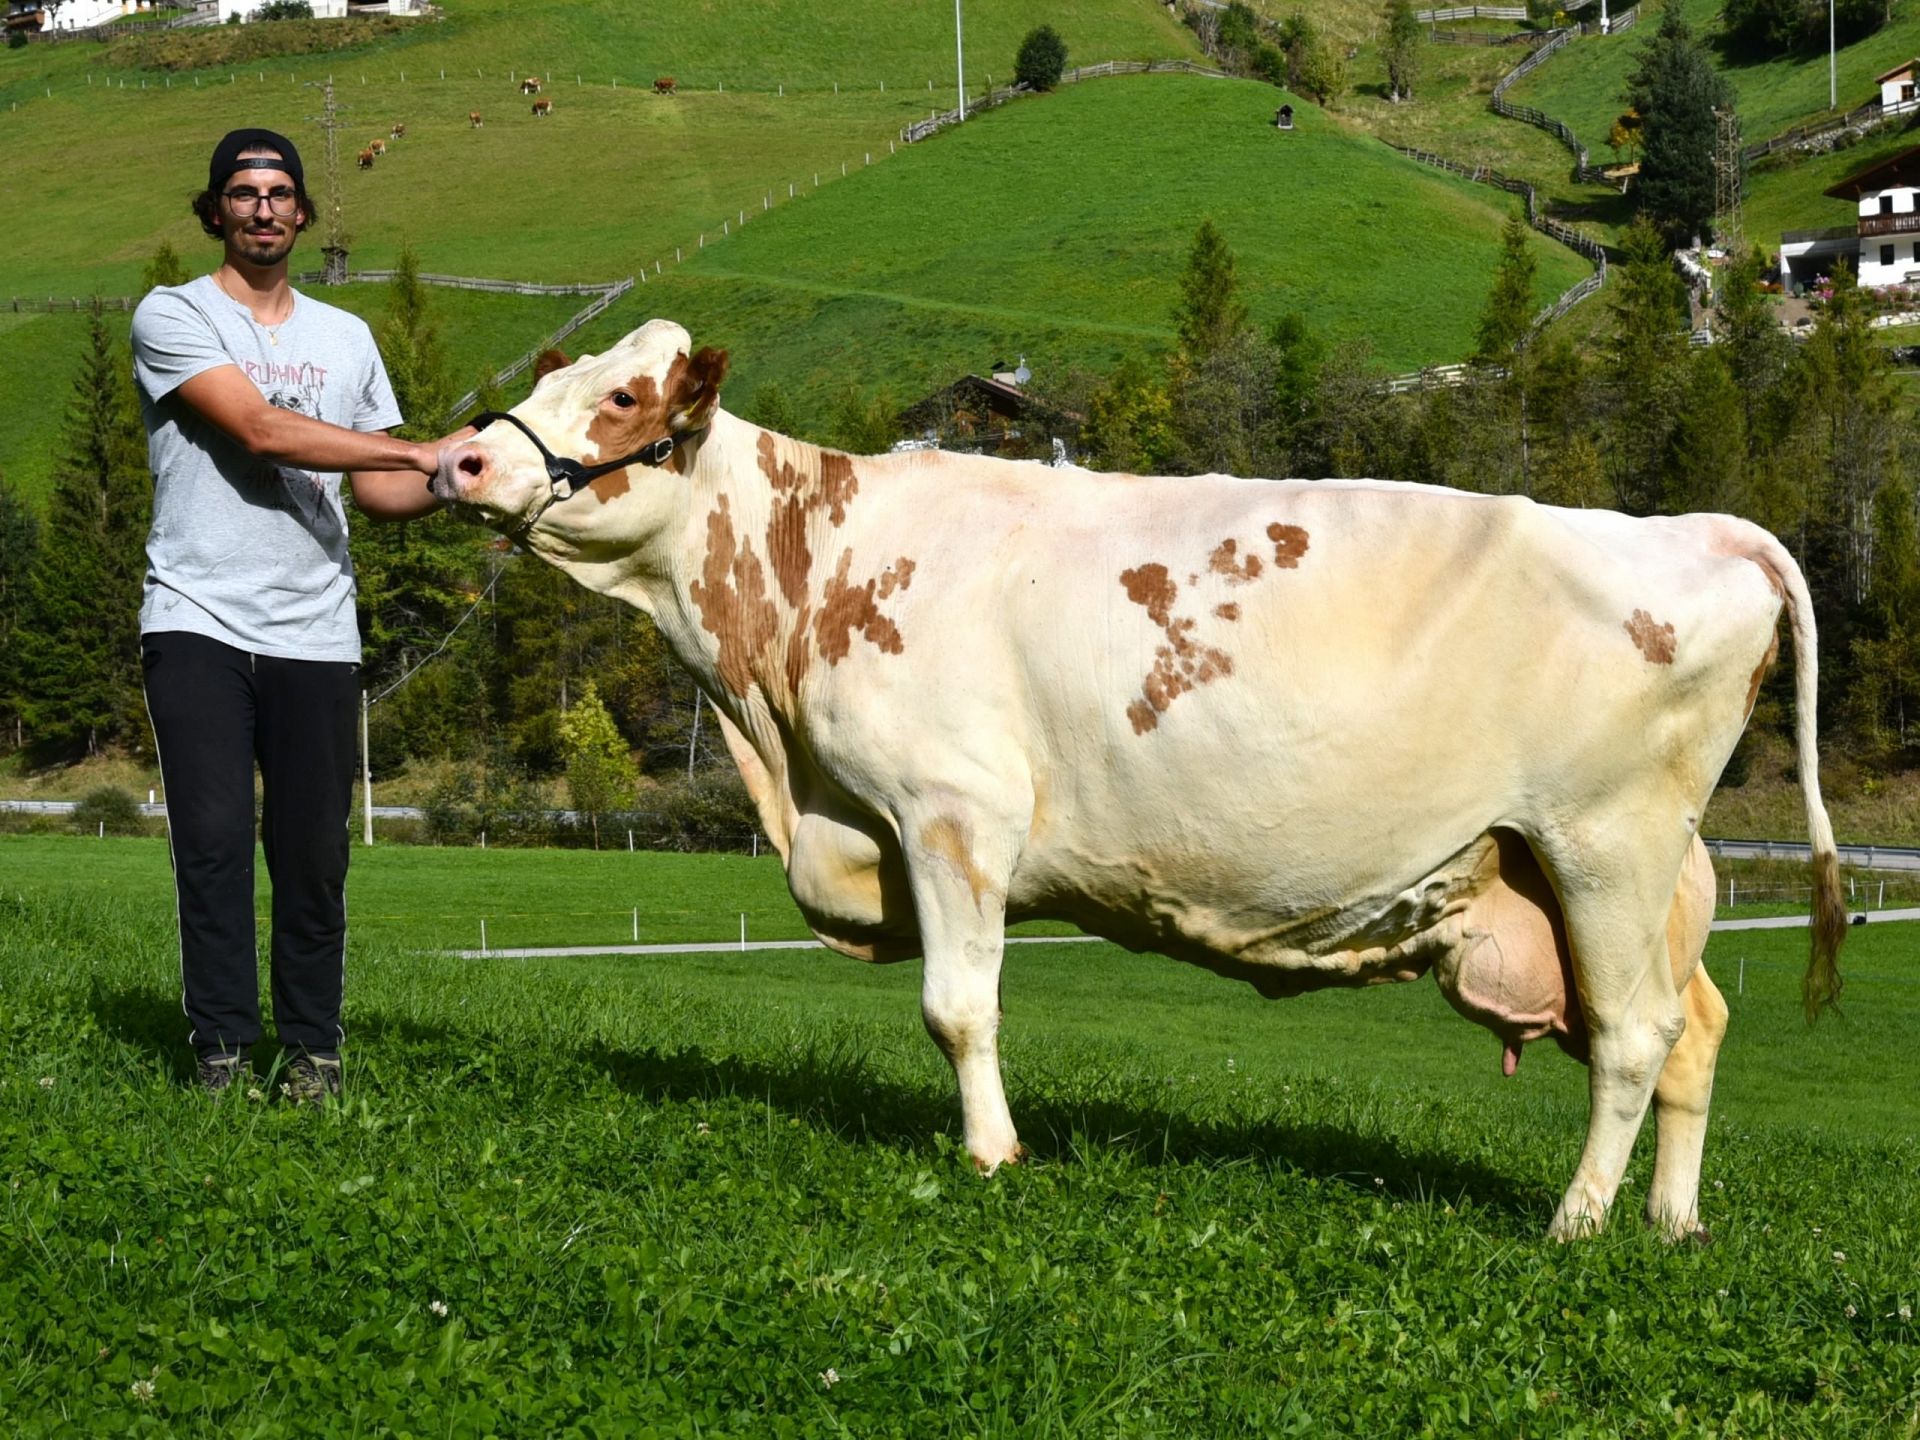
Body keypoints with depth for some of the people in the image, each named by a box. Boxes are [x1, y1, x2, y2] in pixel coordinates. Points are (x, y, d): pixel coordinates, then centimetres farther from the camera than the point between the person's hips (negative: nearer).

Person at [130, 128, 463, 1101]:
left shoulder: (346, 337, 19)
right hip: (197, 620, -3)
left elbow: (377, 493, 16)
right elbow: (261, 430, -11)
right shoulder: (173, 317, 3)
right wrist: (422, 453, -14)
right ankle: (220, 1048, -2)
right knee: (214, 837, -10)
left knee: (314, 851, 1)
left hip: (314, 631, 3)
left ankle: (312, 1050, 10)